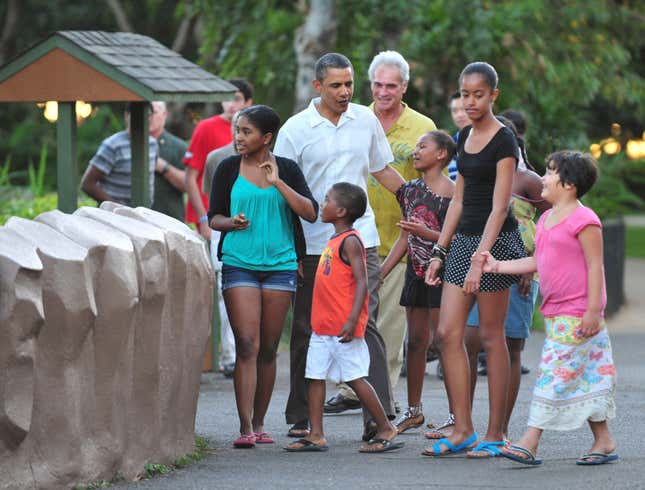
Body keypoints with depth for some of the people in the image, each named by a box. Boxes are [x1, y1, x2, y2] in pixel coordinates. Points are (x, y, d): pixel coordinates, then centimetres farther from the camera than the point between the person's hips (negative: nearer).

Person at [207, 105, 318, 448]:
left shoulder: (287, 169, 5)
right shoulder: (228, 169, 5)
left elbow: (311, 213, -4)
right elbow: (213, 216, 10)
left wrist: (278, 183, -14)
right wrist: (230, 222, -12)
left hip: (280, 264, 1)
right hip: (239, 263, -1)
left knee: (268, 349, 6)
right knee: (247, 346, -11)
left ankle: (259, 423, 16)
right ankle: (245, 428, -14)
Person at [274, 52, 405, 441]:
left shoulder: (367, 121, 8)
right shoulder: (296, 129, -1)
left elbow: (383, 171, 21)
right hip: (312, 245, -1)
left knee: (365, 325, -9)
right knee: (307, 333, 7)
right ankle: (301, 419, 15)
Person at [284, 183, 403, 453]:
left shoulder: (350, 241, -12)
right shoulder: (334, 241, 16)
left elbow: (361, 282, -18)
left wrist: (352, 320, -25)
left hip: (343, 328, -9)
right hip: (323, 327, 9)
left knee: (355, 377, -5)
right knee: (314, 376, 5)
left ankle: (386, 430, 3)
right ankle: (316, 436, 7)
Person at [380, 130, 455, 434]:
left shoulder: (450, 192, -9)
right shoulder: (411, 189, 12)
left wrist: (425, 232, -23)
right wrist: (380, 273, 13)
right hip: (416, 272, 7)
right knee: (416, 342, 11)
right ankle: (413, 411, 19)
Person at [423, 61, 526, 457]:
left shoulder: (503, 140, -11)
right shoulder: (465, 137, 13)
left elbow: (499, 207, -18)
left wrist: (480, 259, -25)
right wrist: (440, 251, 14)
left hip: (496, 240, -8)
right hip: (464, 238, 8)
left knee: (491, 336, -2)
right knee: (448, 333, 1)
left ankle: (496, 433, 5)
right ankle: (463, 430, 5)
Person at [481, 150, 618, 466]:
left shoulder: (583, 220, -12)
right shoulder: (546, 220, 15)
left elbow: (595, 266, -14)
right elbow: (536, 262, 22)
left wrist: (593, 311, -18)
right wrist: (498, 266, 13)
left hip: (576, 315, -9)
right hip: (554, 312, 9)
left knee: (554, 375, -10)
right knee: (582, 378, 11)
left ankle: (530, 443, -12)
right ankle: (603, 441, 16)